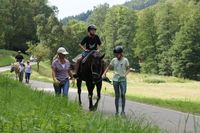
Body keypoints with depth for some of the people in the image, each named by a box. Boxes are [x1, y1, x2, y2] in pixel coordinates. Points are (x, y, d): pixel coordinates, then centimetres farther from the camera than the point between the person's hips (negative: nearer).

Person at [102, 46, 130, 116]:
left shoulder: (125, 60, -2)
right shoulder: (114, 60, 3)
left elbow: (128, 69, 3)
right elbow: (108, 67, 9)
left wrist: (125, 74, -16)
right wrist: (104, 74, -4)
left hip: (123, 79, -2)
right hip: (115, 79, 2)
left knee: (123, 95, -11)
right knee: (117, 95, 6)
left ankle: (123, 111, 0)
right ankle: (117, 111, 12)